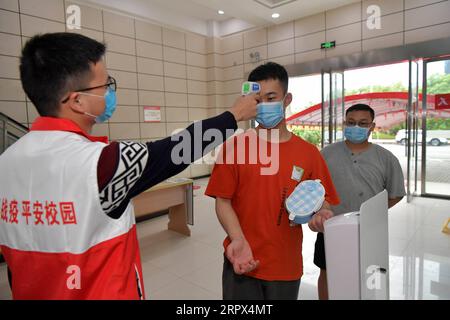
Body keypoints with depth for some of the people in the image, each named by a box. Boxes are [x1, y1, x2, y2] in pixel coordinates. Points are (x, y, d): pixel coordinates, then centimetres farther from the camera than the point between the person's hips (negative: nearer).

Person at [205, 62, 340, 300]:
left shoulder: (308, 152, -1)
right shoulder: (234, 147, -6)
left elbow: (322, 199, 6)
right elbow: (223, 201, -6)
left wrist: (320, 213, -17)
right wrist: (238, 240, -20)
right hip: (242, 262, -1)